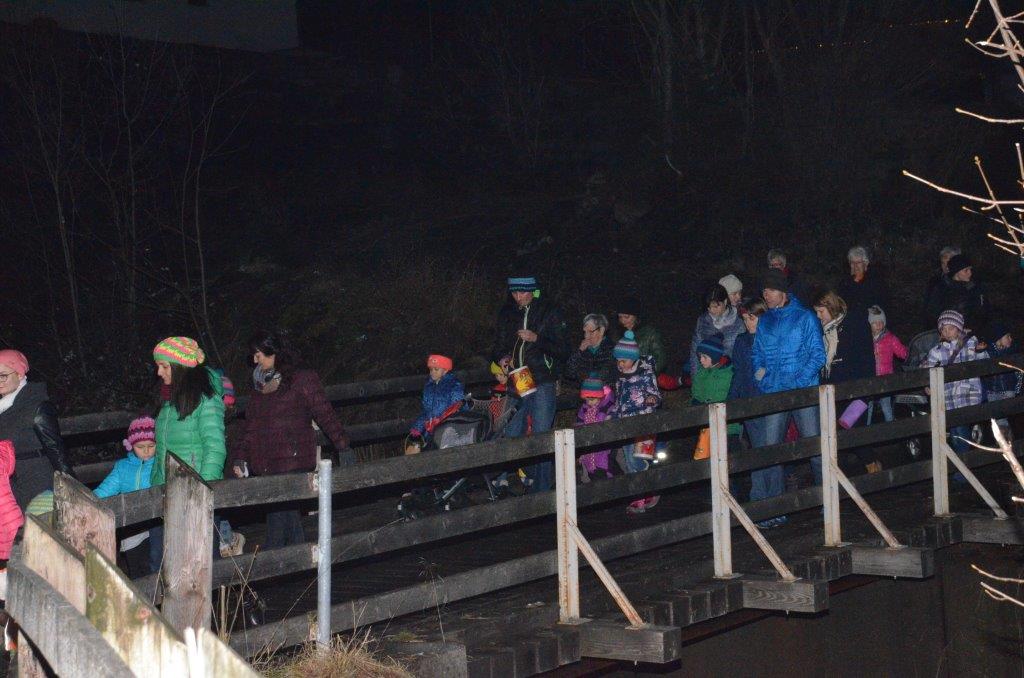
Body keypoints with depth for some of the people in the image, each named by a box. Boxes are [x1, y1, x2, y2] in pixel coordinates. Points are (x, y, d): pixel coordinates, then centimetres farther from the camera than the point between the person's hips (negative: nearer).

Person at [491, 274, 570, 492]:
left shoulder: (548, 313, -2)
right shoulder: (507, 313, 11)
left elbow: (562, 350, -4)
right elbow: (499, 346, 19)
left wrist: (536, 338, -16)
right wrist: (501, 359, -3)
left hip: (542, 383, -4)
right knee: (511, 436, 4)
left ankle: (542, 489, 2)